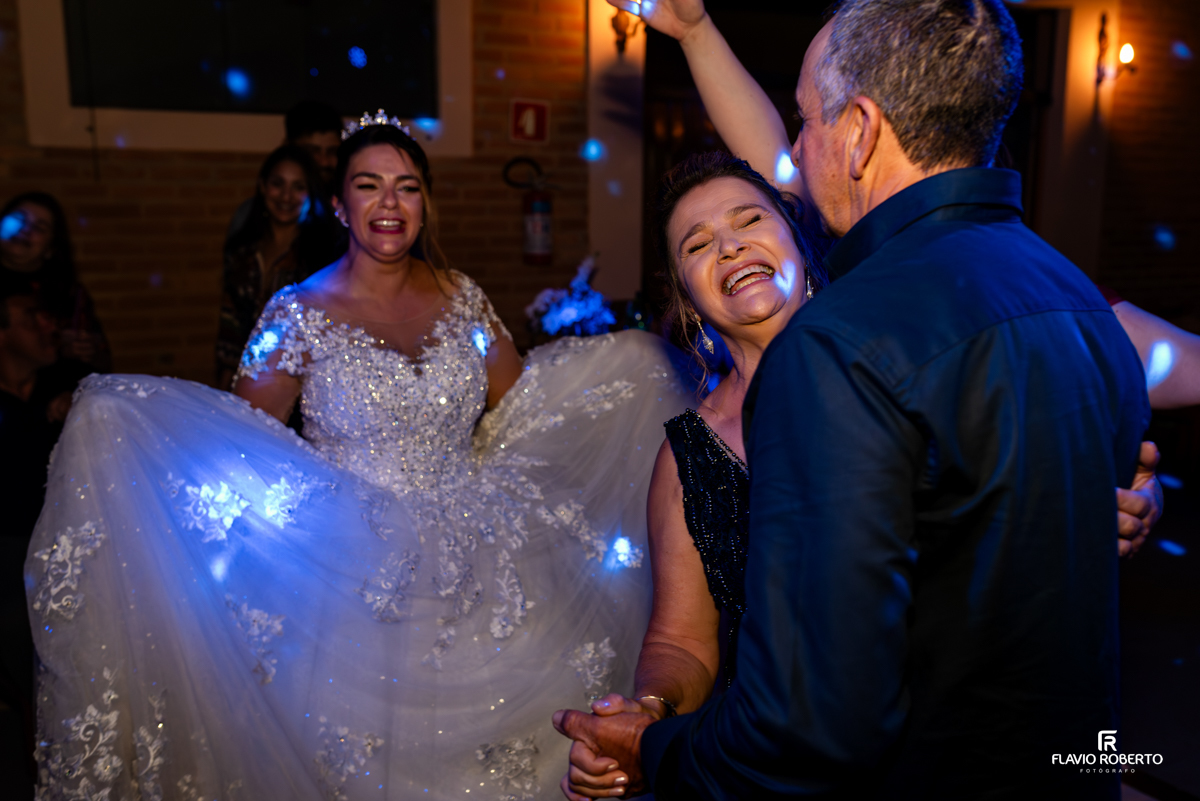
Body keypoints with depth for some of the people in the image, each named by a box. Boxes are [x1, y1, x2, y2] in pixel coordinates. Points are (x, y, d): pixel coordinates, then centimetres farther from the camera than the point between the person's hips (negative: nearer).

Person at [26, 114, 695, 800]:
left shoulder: (461, 296, 4)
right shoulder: (300, 312, -5)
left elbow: (521, 410, 9)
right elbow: (236, 440, -4)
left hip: (474, 569, 3)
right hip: (357, 581, -2)